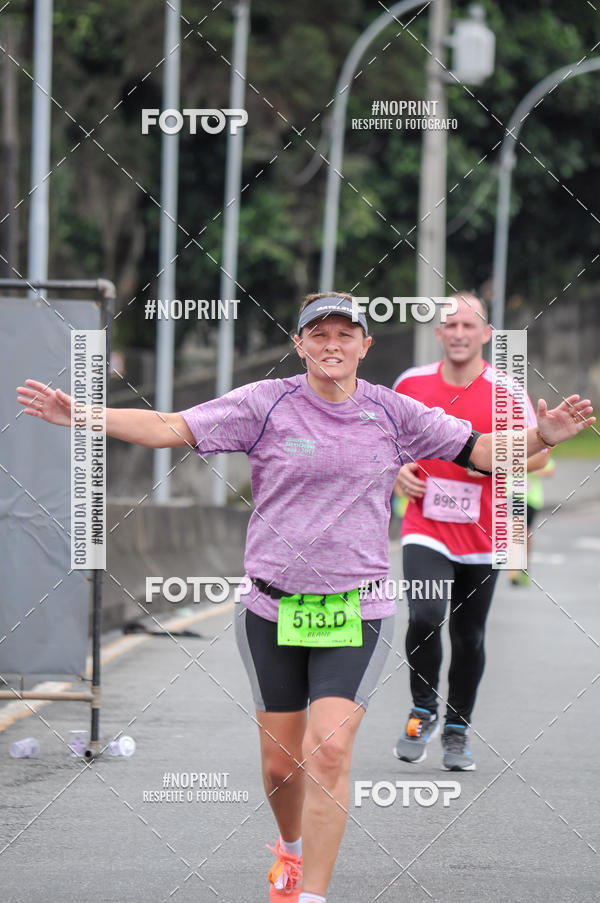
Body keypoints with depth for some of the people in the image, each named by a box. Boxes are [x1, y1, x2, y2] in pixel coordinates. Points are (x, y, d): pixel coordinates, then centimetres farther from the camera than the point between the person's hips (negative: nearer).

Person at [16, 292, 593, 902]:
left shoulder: (393, 413, 2)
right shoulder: (266, 404, -3)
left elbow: (482, 451, 7)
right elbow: (169, 429, -6)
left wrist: (543, 436, -12)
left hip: (356, 613, 0)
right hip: (273, 610, 1)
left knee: (330, 749, -17)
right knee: (280, 763, 9)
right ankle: (292, 846, 42)